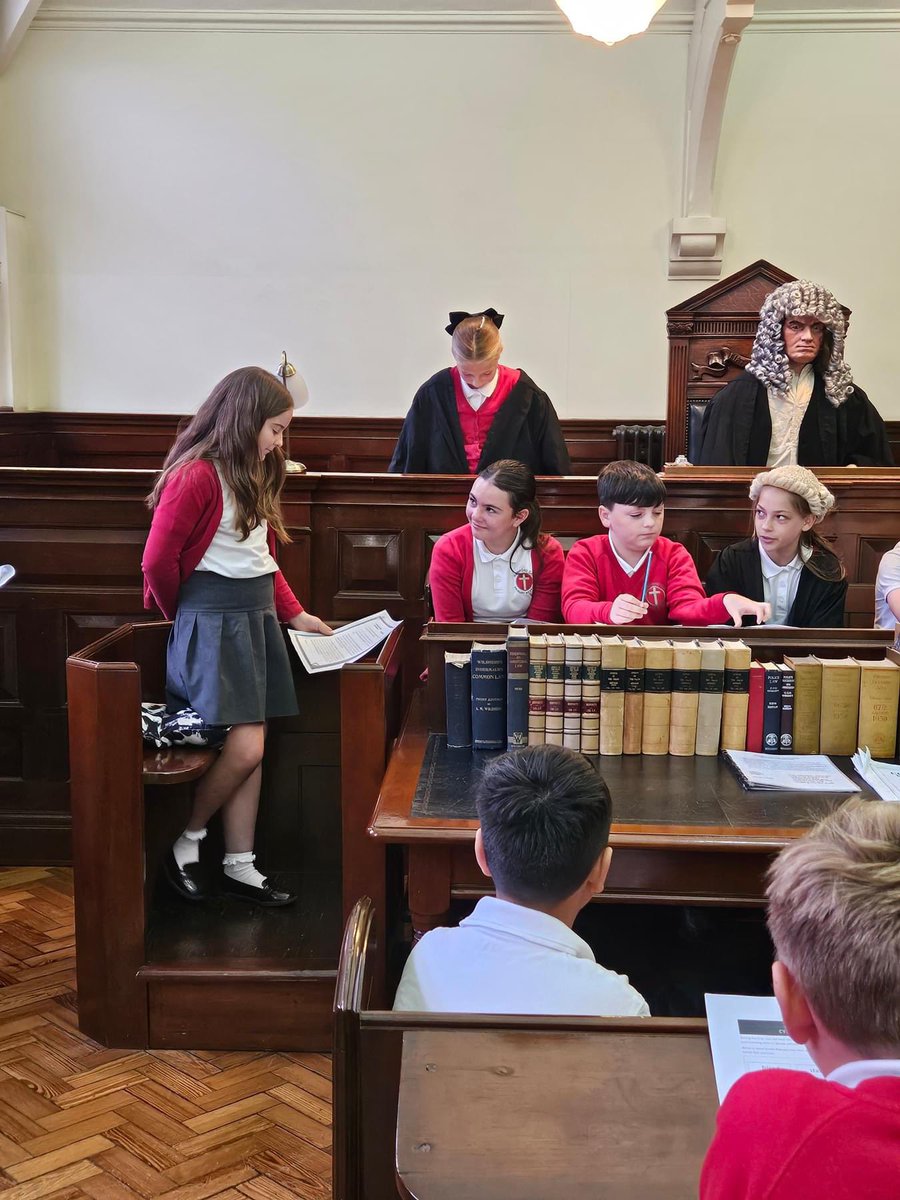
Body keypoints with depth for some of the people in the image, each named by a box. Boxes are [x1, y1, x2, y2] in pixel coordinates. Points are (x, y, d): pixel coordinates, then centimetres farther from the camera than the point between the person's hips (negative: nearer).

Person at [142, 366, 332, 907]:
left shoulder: (254, 478, 17)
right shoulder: (195, 476, -14)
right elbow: (158, 562, -13)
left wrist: (295, 613, 11)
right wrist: (185, 616, 3)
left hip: (257, 616, 9)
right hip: (214, 619, -9)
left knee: (251, 749, 8)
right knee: (245, 747, -12)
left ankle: (240, 866, 16)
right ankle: (186, 842, 10)